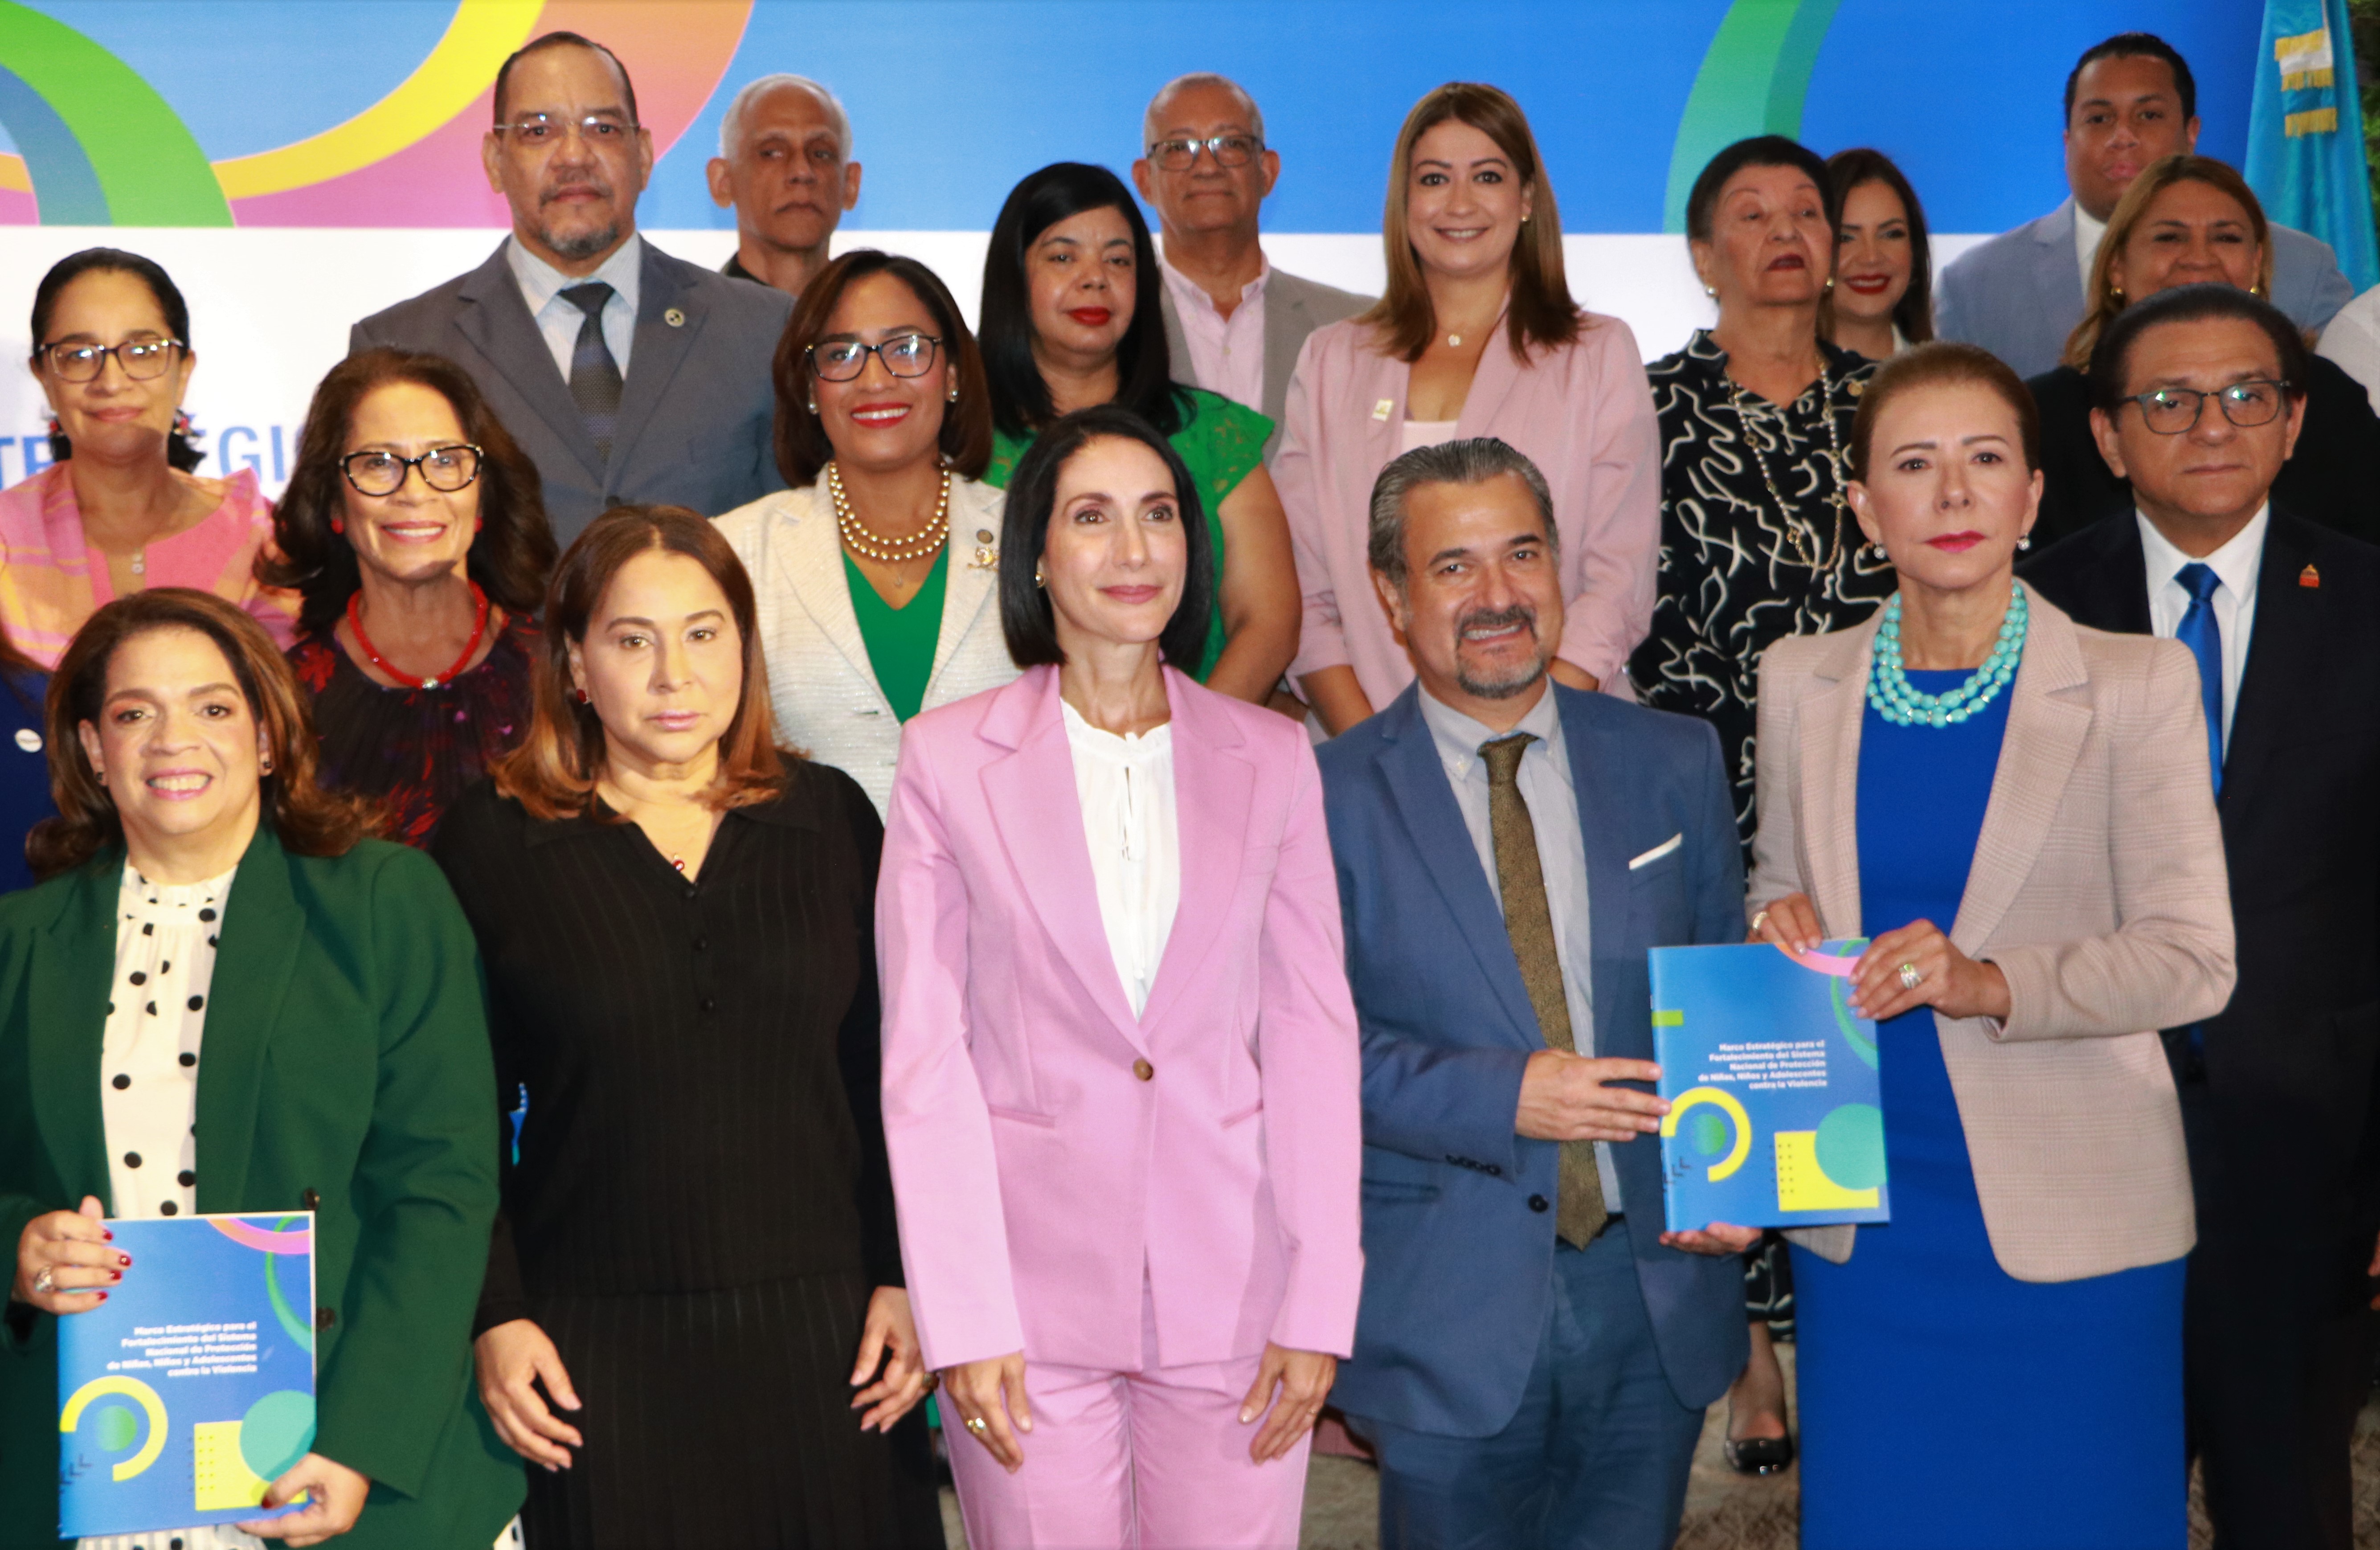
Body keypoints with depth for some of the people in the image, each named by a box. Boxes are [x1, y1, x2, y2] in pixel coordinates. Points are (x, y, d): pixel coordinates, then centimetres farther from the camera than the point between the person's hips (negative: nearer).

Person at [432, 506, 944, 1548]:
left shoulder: (831, 818, 7)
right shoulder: (491, 839, 1)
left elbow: (886, 1078, 9)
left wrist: (904, 1277, 2)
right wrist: (493, 1317, -4)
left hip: (820, 1334, 2)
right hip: (598, 1352, -2)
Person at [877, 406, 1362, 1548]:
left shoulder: (1272, 759, 7)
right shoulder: (947, 757, 2)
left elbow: (1313, 1034, 5)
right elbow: (923, 1050, -1)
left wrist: (1318, 1304, -1)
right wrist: (962, 1318, -7)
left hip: (1230, 1285, 2)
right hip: (1036, 1292, -1)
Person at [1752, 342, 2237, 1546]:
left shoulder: (2135, 687, -5)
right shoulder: (1799, 683, 5)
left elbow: (2193, 958, -9)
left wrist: (1993, 983, -24)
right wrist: (1778, 931, -7)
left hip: (2069, 1220, -2)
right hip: (1861, 1215, 3)